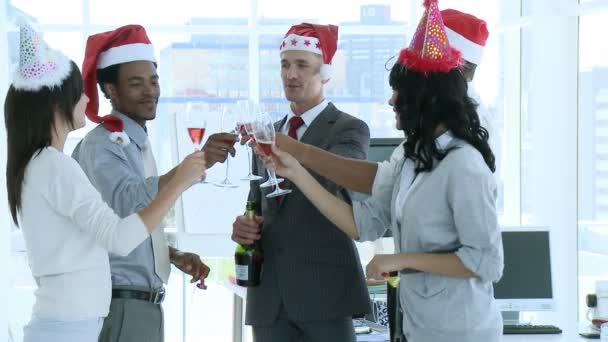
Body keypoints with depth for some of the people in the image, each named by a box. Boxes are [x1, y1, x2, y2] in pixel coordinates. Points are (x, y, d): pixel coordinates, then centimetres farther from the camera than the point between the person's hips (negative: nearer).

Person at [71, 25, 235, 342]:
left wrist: (175, 256, 4)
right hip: (120, 304, -9)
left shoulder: (136, 143, 15)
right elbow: (130, 201, -32)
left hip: (143, 301, 9)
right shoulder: (102, 144, -14)